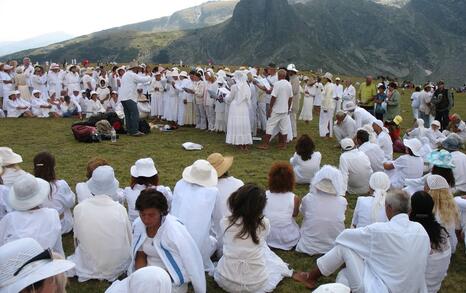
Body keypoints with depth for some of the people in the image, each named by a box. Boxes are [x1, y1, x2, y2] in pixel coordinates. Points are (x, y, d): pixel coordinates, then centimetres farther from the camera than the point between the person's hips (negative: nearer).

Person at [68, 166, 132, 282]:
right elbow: (129, 240, -5)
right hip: (117, 266, 0)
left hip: (88, 266, 1)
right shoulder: (120, 209, -17)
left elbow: (77, 239, -1)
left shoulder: (79, 208, -16)